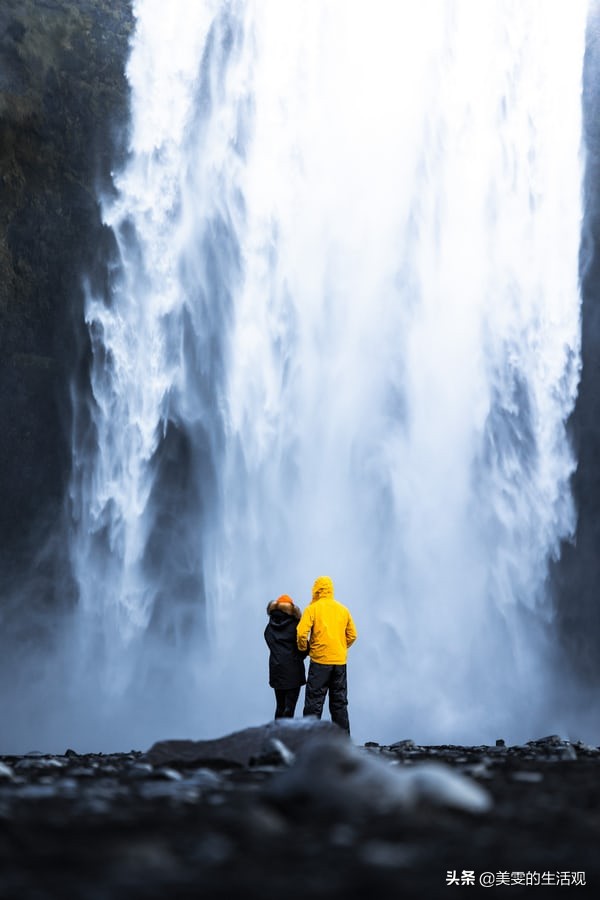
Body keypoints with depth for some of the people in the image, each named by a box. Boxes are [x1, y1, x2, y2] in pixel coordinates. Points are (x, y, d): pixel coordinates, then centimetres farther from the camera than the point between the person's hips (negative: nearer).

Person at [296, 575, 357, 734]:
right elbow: (352, 635, 12)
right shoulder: (343, 609, 9)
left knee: (314, 702, -1)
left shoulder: (313, 608, -5)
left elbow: (302, 633, -14)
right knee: (339, 702, 13)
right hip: (340, 661, 5)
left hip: (320, 661, -4)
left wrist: (303, 648, 3)